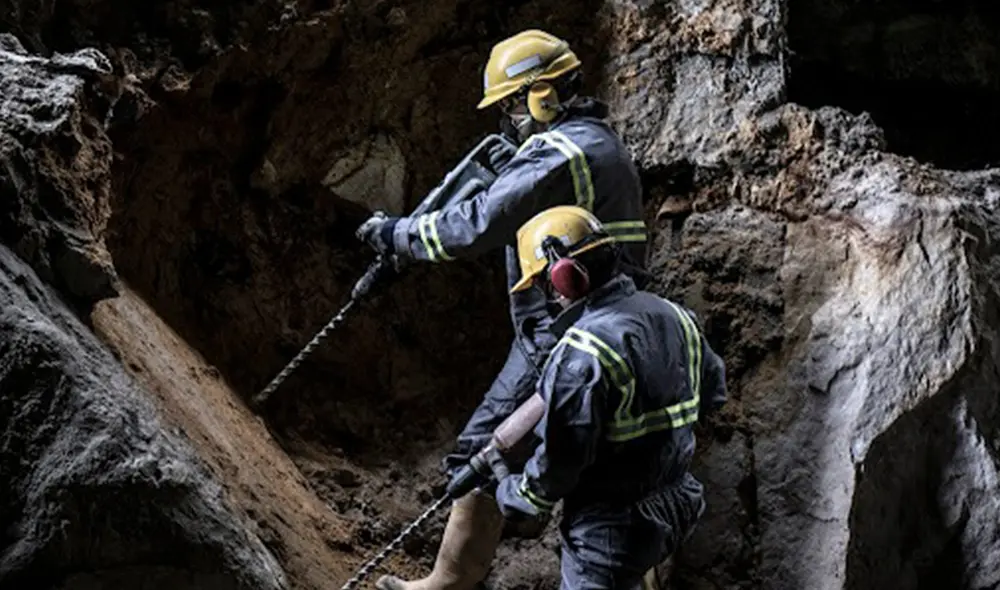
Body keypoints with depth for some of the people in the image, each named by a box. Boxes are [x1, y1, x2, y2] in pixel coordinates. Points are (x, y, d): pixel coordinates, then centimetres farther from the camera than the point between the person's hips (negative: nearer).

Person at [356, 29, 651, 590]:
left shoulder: (558, 153, -16)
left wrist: (396, 233, -12)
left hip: (558, 337, -10)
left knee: (482, 452, -4)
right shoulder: (603, 142, 16)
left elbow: (476, 227, -22)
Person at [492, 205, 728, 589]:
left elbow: (561, 456, -24)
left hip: (609, 528, -8)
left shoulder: (583, 351, -25)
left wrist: (517, 497, -6)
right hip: (673, 510, 9)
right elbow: (713, 392, 16)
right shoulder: (673, 316, 1)